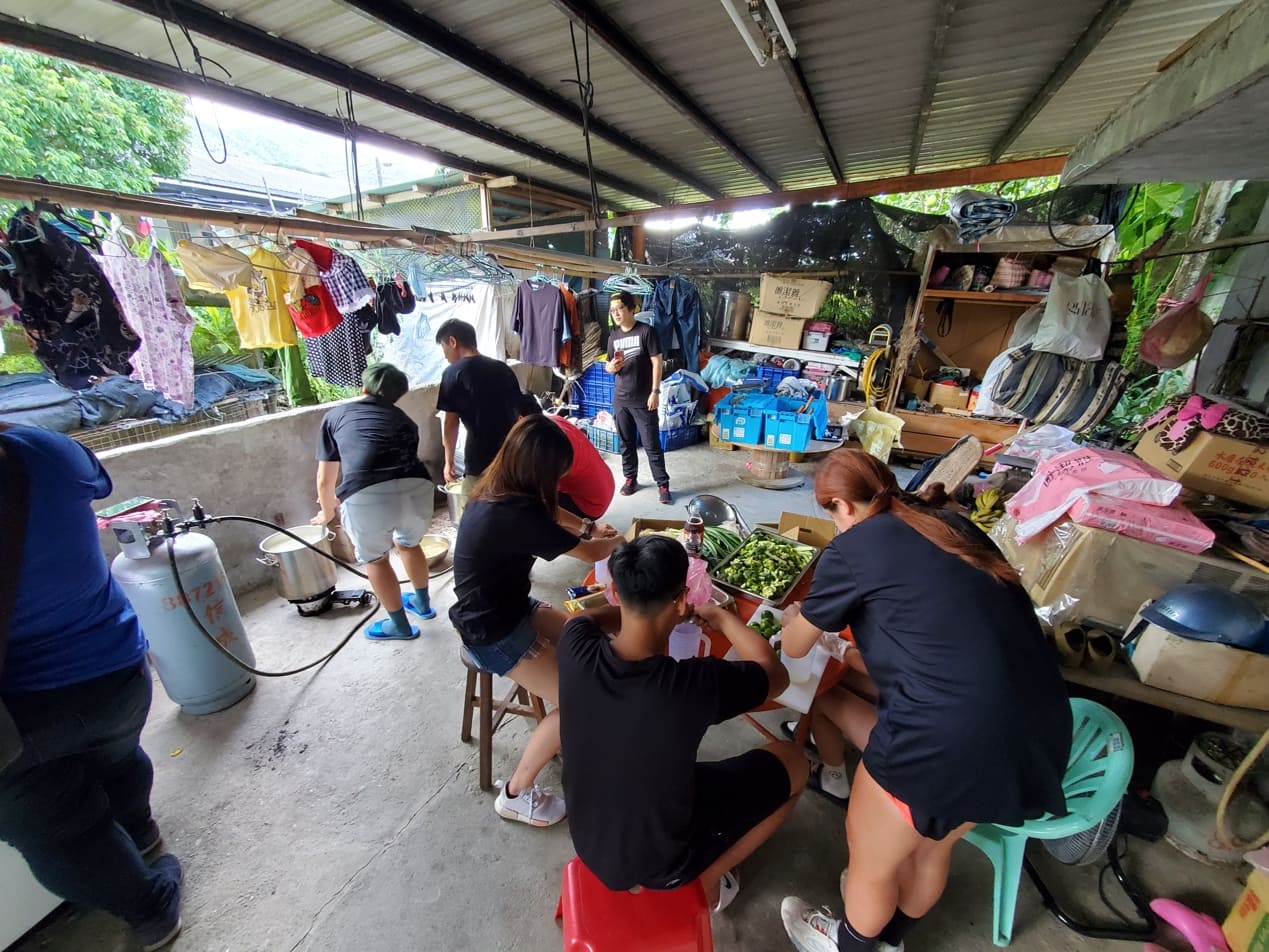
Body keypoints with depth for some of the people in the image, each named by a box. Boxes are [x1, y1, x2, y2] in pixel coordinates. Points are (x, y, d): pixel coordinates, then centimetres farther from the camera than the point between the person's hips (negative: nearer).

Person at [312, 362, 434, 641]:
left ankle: (400, 626, 39)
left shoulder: (335, 416, 23)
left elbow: (325, 479, 27)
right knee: (409, 544, 33)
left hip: (366, 499, -3)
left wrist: (327, 513, 50)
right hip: (416, 489, 3)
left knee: (375, 558, 25)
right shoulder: (403, 419, 30)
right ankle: (422, 603, 51)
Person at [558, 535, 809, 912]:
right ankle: (705, 882, 20)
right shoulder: (695, 684, -36)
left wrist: (646, 608, 5)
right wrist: (722, 617, -3)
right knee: (792, 762, 8)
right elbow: (775, 673, -14)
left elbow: (590, 612, 2)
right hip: (660, 864, -4)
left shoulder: (575, 646, -25)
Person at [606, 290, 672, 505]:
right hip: (620, 399, 5)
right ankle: (630, 478, 29)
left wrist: (655, 391, -15)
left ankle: (663, 484, 8)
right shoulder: (613, 337, 9)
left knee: (652, 444, -2)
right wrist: (610, 367, -8)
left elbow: (657, 362, -10)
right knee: (626, 442, 13)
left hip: (643, 399, -5)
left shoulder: (646, 331, -7)